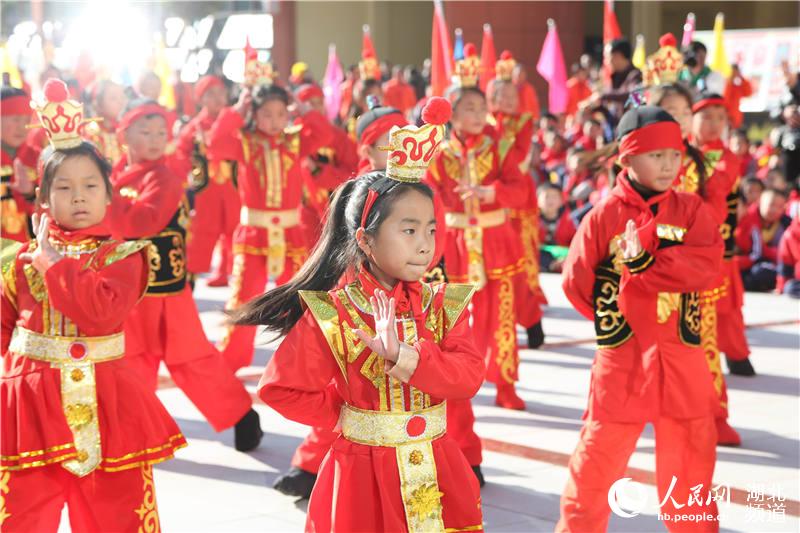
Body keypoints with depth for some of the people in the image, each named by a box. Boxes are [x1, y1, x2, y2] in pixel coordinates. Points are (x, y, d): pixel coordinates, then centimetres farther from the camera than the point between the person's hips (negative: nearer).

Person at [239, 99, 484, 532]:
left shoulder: (443, 305, 1)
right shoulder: (330, 314, -10)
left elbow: (469, 375, -13)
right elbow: (281, 389, -5)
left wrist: (406, 356, -26)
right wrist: (344, 415, -3)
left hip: (436, 472, 3)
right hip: (363, 478, -3)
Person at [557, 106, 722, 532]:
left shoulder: (690, 210, 1)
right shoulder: (605, 215, -5)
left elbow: (706, 263, -15)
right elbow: (575, 279, -3)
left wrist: (646, 263, -23)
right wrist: (611, 317, 0)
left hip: (681, 358, 2)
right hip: (622, 357, -2)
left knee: (690, 458, 11)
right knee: (598, 457, 5)